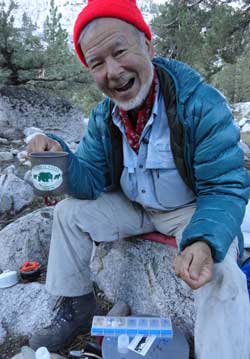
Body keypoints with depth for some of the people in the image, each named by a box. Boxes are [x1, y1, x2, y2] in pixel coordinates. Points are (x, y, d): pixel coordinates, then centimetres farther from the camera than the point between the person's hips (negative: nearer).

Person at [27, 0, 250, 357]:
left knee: (220, 273, -32)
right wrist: (60, 157, -28)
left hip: (193, 209, -4)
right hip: (133, 207, 5)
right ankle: (76, 308, 13)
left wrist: (204, 241, -44)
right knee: (69, 211, -2)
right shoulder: (102, 118, -7)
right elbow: (90, 182, -6)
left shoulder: (202, 103, -24)